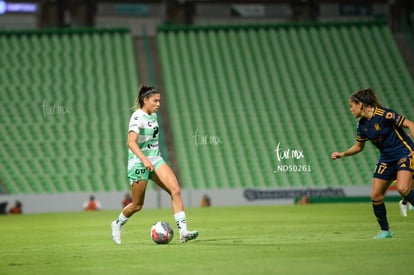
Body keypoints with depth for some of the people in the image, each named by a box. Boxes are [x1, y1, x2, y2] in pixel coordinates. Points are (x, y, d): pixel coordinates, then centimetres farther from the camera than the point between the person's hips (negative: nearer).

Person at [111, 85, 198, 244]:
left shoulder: (153, 115, 10)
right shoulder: (137, 117, -16)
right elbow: (131, 142, -29)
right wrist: (144, 160, -40)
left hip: (155, 160, 7)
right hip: (139, 163, -7)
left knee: (176, 190, -14)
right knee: (137, 205, 4)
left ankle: (183, 232, -20)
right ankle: (118, 224, 35)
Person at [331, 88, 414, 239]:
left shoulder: (384, 114, -19)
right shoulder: (362, 125, 2)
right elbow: (358, 147, 17)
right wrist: (342, 154, 3)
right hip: (386, 158, 7)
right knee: (376, 196, 1)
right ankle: (385, 230, 16)